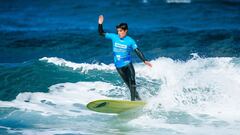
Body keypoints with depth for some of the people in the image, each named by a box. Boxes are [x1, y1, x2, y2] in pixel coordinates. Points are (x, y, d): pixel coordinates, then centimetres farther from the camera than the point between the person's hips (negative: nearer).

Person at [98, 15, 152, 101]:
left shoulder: (130, 41, -8)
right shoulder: (114, 37, -2)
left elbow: (137, 51, -7)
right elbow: (101, 33, 4)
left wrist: (144, 61, -16)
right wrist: (100, 24, -10)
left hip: (128, 65, -2)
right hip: (119, 66, 2)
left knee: (132, 82, -15)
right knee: (129, 84, 6)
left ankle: (133, 99, -15)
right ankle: (137, 97, 17)